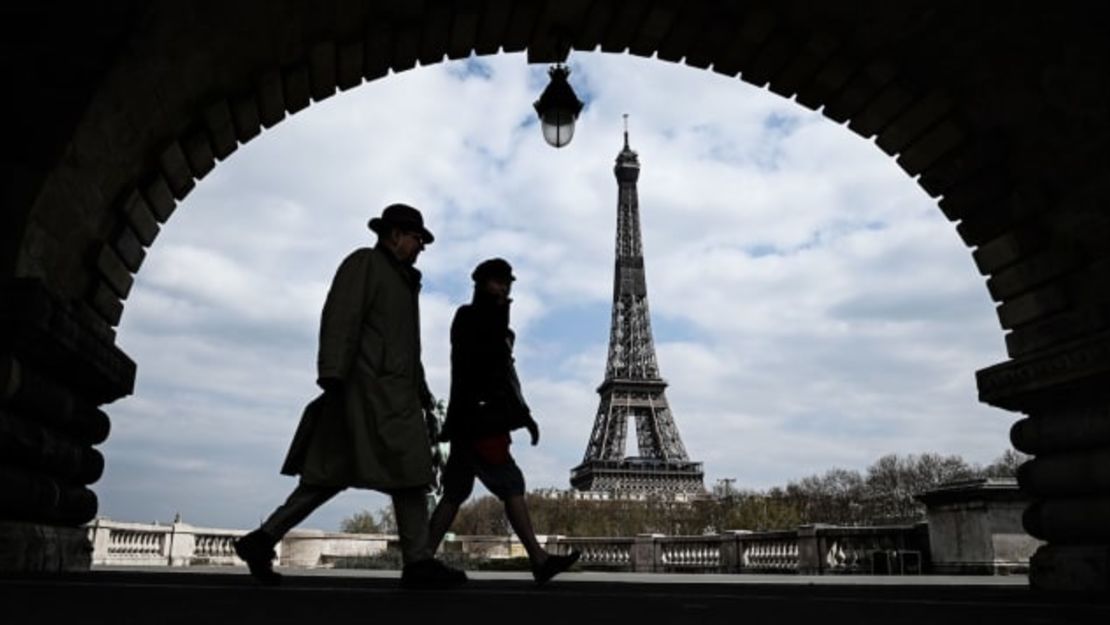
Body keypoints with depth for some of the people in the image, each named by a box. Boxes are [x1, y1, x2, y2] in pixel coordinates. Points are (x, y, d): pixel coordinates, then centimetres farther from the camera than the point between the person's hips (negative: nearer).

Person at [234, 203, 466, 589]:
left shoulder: (400, 282, 28)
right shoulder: (364, 262, 0)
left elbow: (407, 347, 29)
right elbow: (340, 319, -13)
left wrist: (423, 396, 24)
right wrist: (331, 377, -24)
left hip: (389, 392, 9)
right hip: (371, 387, -9)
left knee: (332, 475, 5)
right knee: (408, 471, -11)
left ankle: (263, 540, 6)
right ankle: (418, 562, -8)